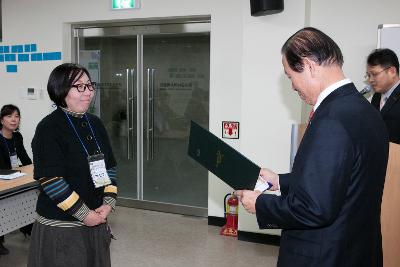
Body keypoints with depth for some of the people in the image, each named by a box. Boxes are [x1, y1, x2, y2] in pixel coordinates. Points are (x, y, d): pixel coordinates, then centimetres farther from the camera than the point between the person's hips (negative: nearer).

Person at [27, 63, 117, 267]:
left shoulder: (95, 124, 7)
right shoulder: (49, 128, -13)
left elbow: (109, 166, 9)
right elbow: (51, 180, -18)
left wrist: (108, 203, -3)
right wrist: (84, 214, -15)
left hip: (96, 220, 6)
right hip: (59, 227, -6)